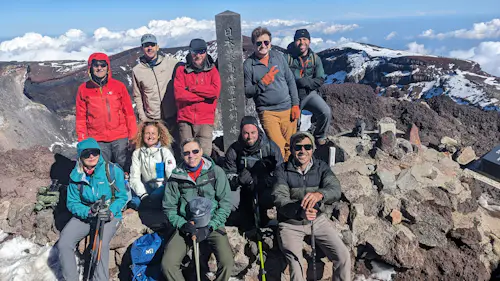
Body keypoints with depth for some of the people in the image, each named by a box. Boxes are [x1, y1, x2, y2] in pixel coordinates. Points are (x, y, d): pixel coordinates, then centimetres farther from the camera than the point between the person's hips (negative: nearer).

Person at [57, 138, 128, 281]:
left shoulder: (113, 171, -12)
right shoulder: (76, 176, -4)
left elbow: (122, 197, -5)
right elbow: (72, 203, 0)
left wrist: (110, 212, -24)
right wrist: (88, 211, -20)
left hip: (109, 216, -3)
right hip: (84, 215, 4)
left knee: (101, 243, -30)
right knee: (63, 244, -16)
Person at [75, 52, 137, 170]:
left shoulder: (119, 86, 3)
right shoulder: (83, 89, 5)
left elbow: (129, 112, 4)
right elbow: (81, 117, 8)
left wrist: (133, 136, 0)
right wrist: (82, 140, 2)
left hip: (120, 138, -1)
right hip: (97, 140, 1)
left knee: (123, 168, 6)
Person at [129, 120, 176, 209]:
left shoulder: (165, 152, 2)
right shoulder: (137, 153, 10)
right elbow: (134, 177, -1)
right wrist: (144, 195, -16)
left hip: (162, 188, -1)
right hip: (146, 189, 1)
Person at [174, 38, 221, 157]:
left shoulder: (212, 70, 11)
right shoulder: (181, 70, 10)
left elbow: (215, 91, -7)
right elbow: (178, 94, -5)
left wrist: (191, 88, -5)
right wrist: (205, 96, -6)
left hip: (205, 120, 0)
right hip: (185, 120, 1)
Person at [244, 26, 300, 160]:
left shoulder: (279, 57, 7)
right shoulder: (248, 64, -2)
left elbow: (290, 81, 10)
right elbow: (247, 92, -3)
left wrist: (295, 105, 4)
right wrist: (263, 82, -18)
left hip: (287, 109, 3)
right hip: (267, 112, -3)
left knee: (290, 147, 8)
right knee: (278, 148, -11)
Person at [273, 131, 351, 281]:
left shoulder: (321, 167, -3)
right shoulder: (282, 170, -9)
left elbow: (335, 189, -20)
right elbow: (280, 199, -21)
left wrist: (319, 194, -44)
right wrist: (299, 211, -41)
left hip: (317, 219, 3)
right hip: (290, 223, -2)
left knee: (343, 256, -6)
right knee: (295, 264, -22)